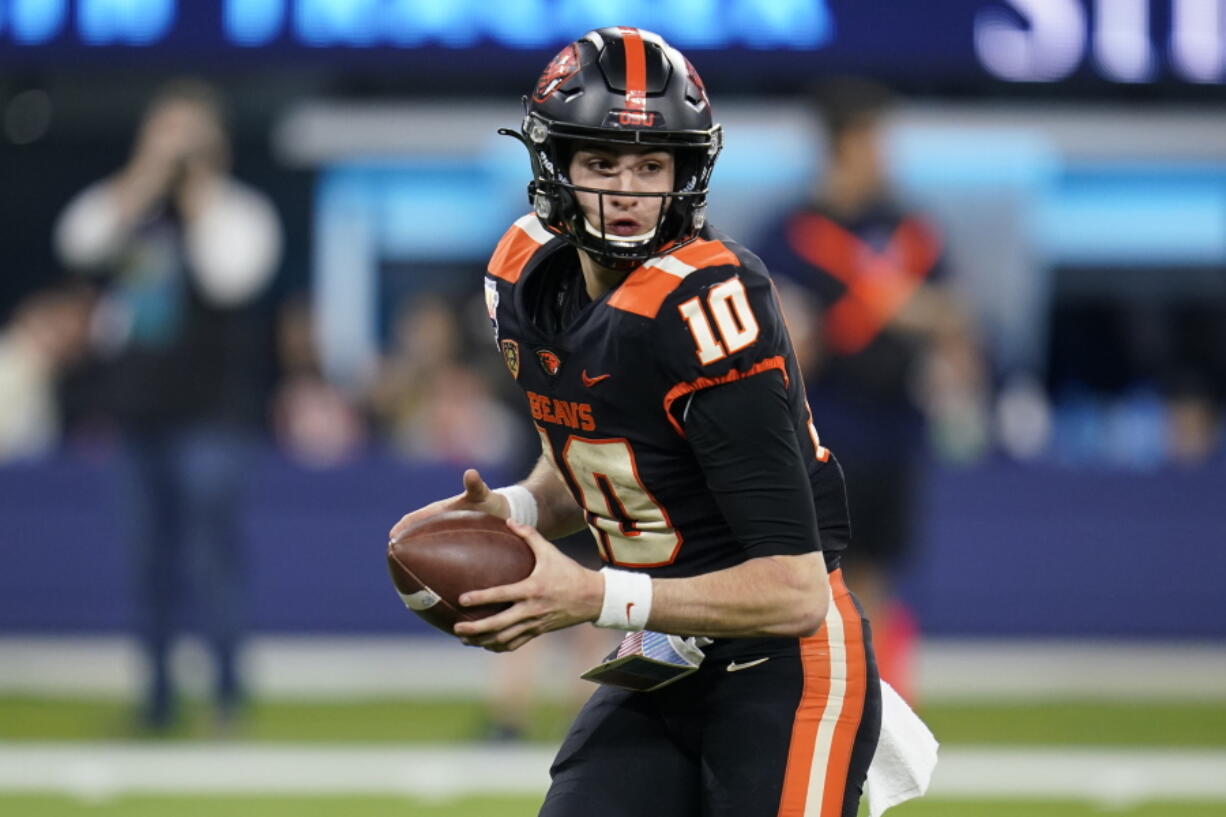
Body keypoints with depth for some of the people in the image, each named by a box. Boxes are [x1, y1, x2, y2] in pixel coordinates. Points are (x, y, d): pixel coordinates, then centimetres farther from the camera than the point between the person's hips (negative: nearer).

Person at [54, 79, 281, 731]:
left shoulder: (237, 207, -2)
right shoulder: (130, 205, 10)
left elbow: (229, 274, -21)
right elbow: (81, 243, -9)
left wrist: (198, 183, -14)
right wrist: (151, 173, -12)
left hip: (211, 414, -5)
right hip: (141, 410, 5)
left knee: (212, 553, -13)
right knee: (153, 560, 10)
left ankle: (228, 693, -9)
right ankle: (158, 695, 17)